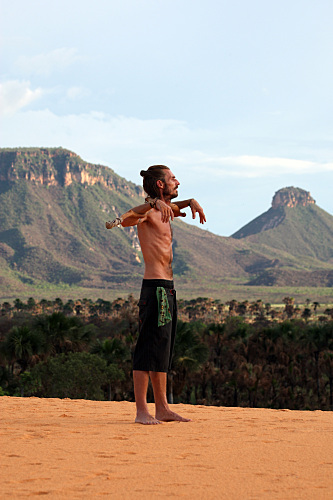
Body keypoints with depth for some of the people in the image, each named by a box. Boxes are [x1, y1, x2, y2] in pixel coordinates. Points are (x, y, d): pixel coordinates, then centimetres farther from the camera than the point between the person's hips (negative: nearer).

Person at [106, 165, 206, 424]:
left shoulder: (163, 211, 18)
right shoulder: (147, 212, -10)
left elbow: (174, 207, 42)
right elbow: (124, 219, -32)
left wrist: (191, 202, 22)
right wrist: (153, 203, -44)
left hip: (167, 289, 10)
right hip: (155, 287, -10)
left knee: (163, 351, 11)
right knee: (149, 350, -10)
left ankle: (162, 408, 16)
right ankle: (141, 410, -9)